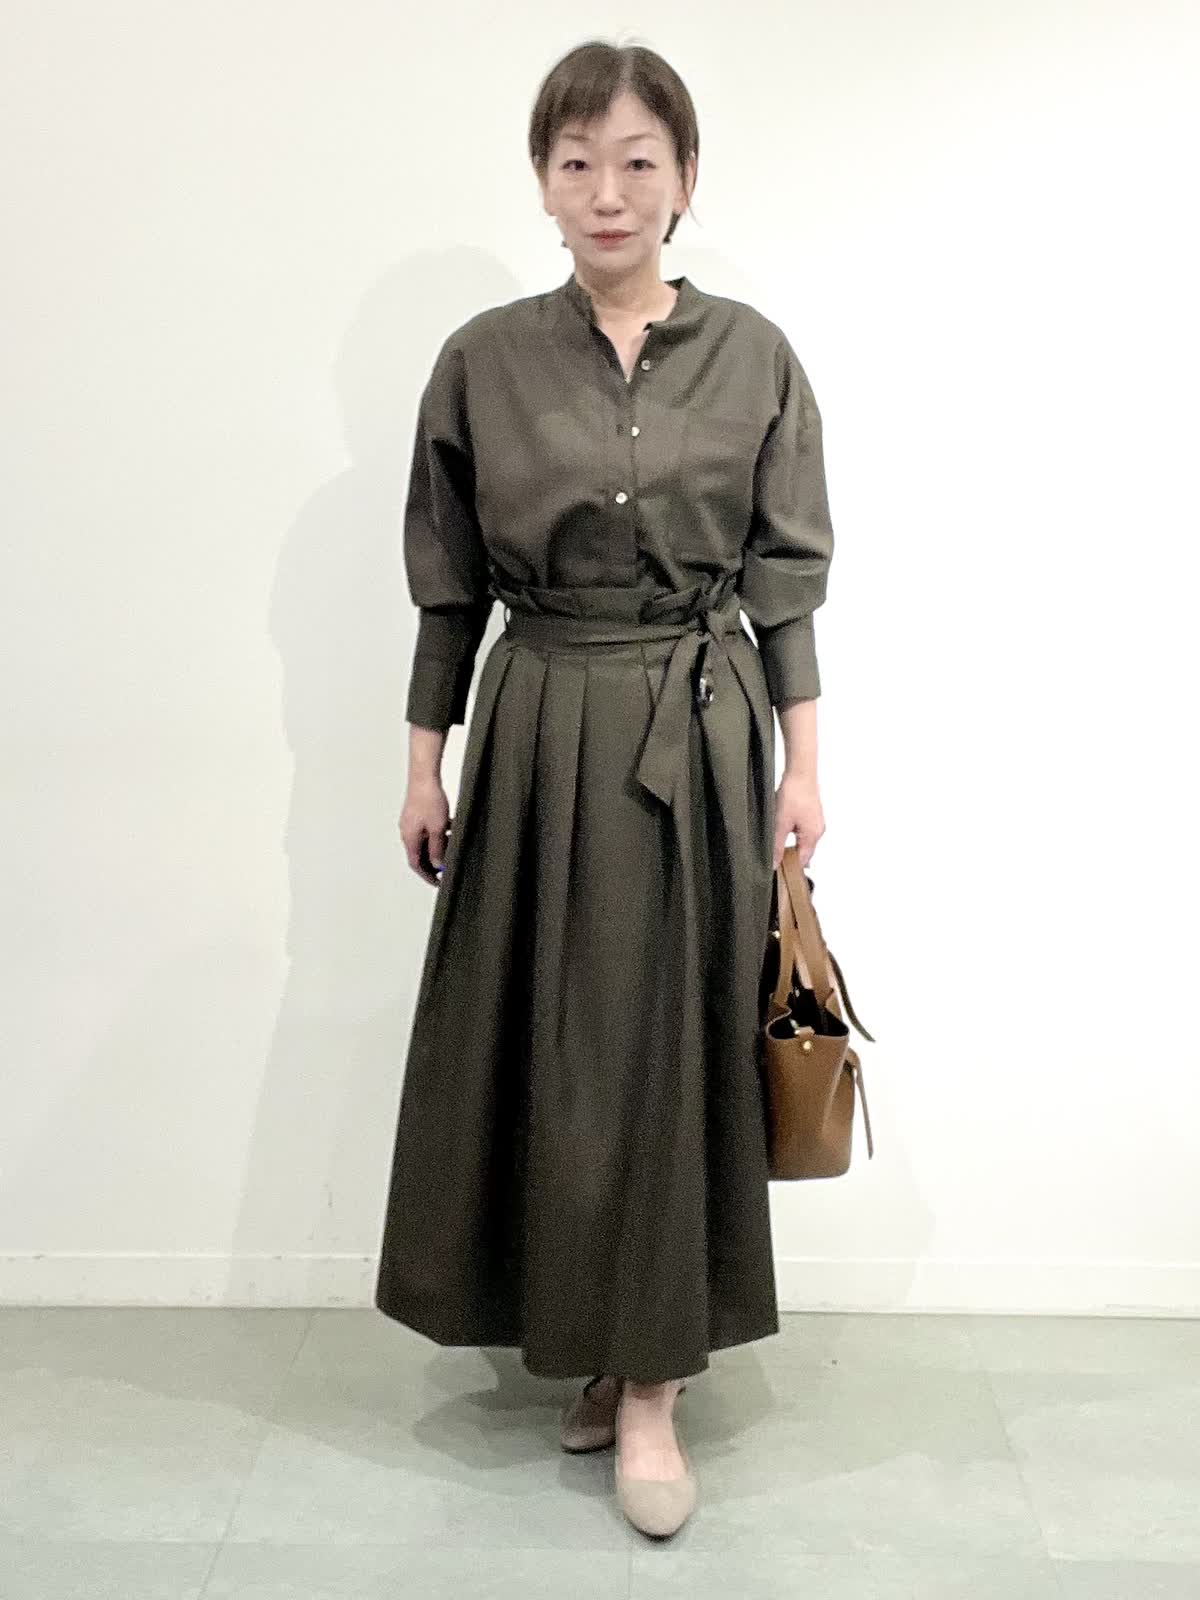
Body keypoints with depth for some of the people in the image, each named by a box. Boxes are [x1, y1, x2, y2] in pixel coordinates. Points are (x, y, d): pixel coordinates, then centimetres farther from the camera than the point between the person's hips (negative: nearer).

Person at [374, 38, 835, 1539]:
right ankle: (586, 1336, 27)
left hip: (705, 736, 0)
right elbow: (450, 586, 5)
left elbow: (786, 582, 3)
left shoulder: (754, 357, 1)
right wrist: (425, 764, 4)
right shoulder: (483, 361, 1)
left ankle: (648, 1379, 16)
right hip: (542, 737, 1)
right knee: (548, 1044, 6)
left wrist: (801, 763, 0)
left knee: (675, 1047, 3)